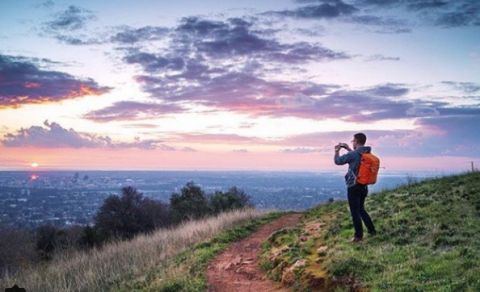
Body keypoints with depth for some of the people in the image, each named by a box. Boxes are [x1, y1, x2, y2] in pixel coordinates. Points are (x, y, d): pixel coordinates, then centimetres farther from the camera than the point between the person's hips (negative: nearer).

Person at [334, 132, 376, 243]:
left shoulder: (353, 154, -19)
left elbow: (337, 161, -10)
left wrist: (337, 150, 7)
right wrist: (348, 149, 27)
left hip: (354, 187, -7)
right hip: (364, 187, 7)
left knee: (355, 212, 2)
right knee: (361, 209, 23)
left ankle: (358, 236, 8)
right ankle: (372, 230, 24)